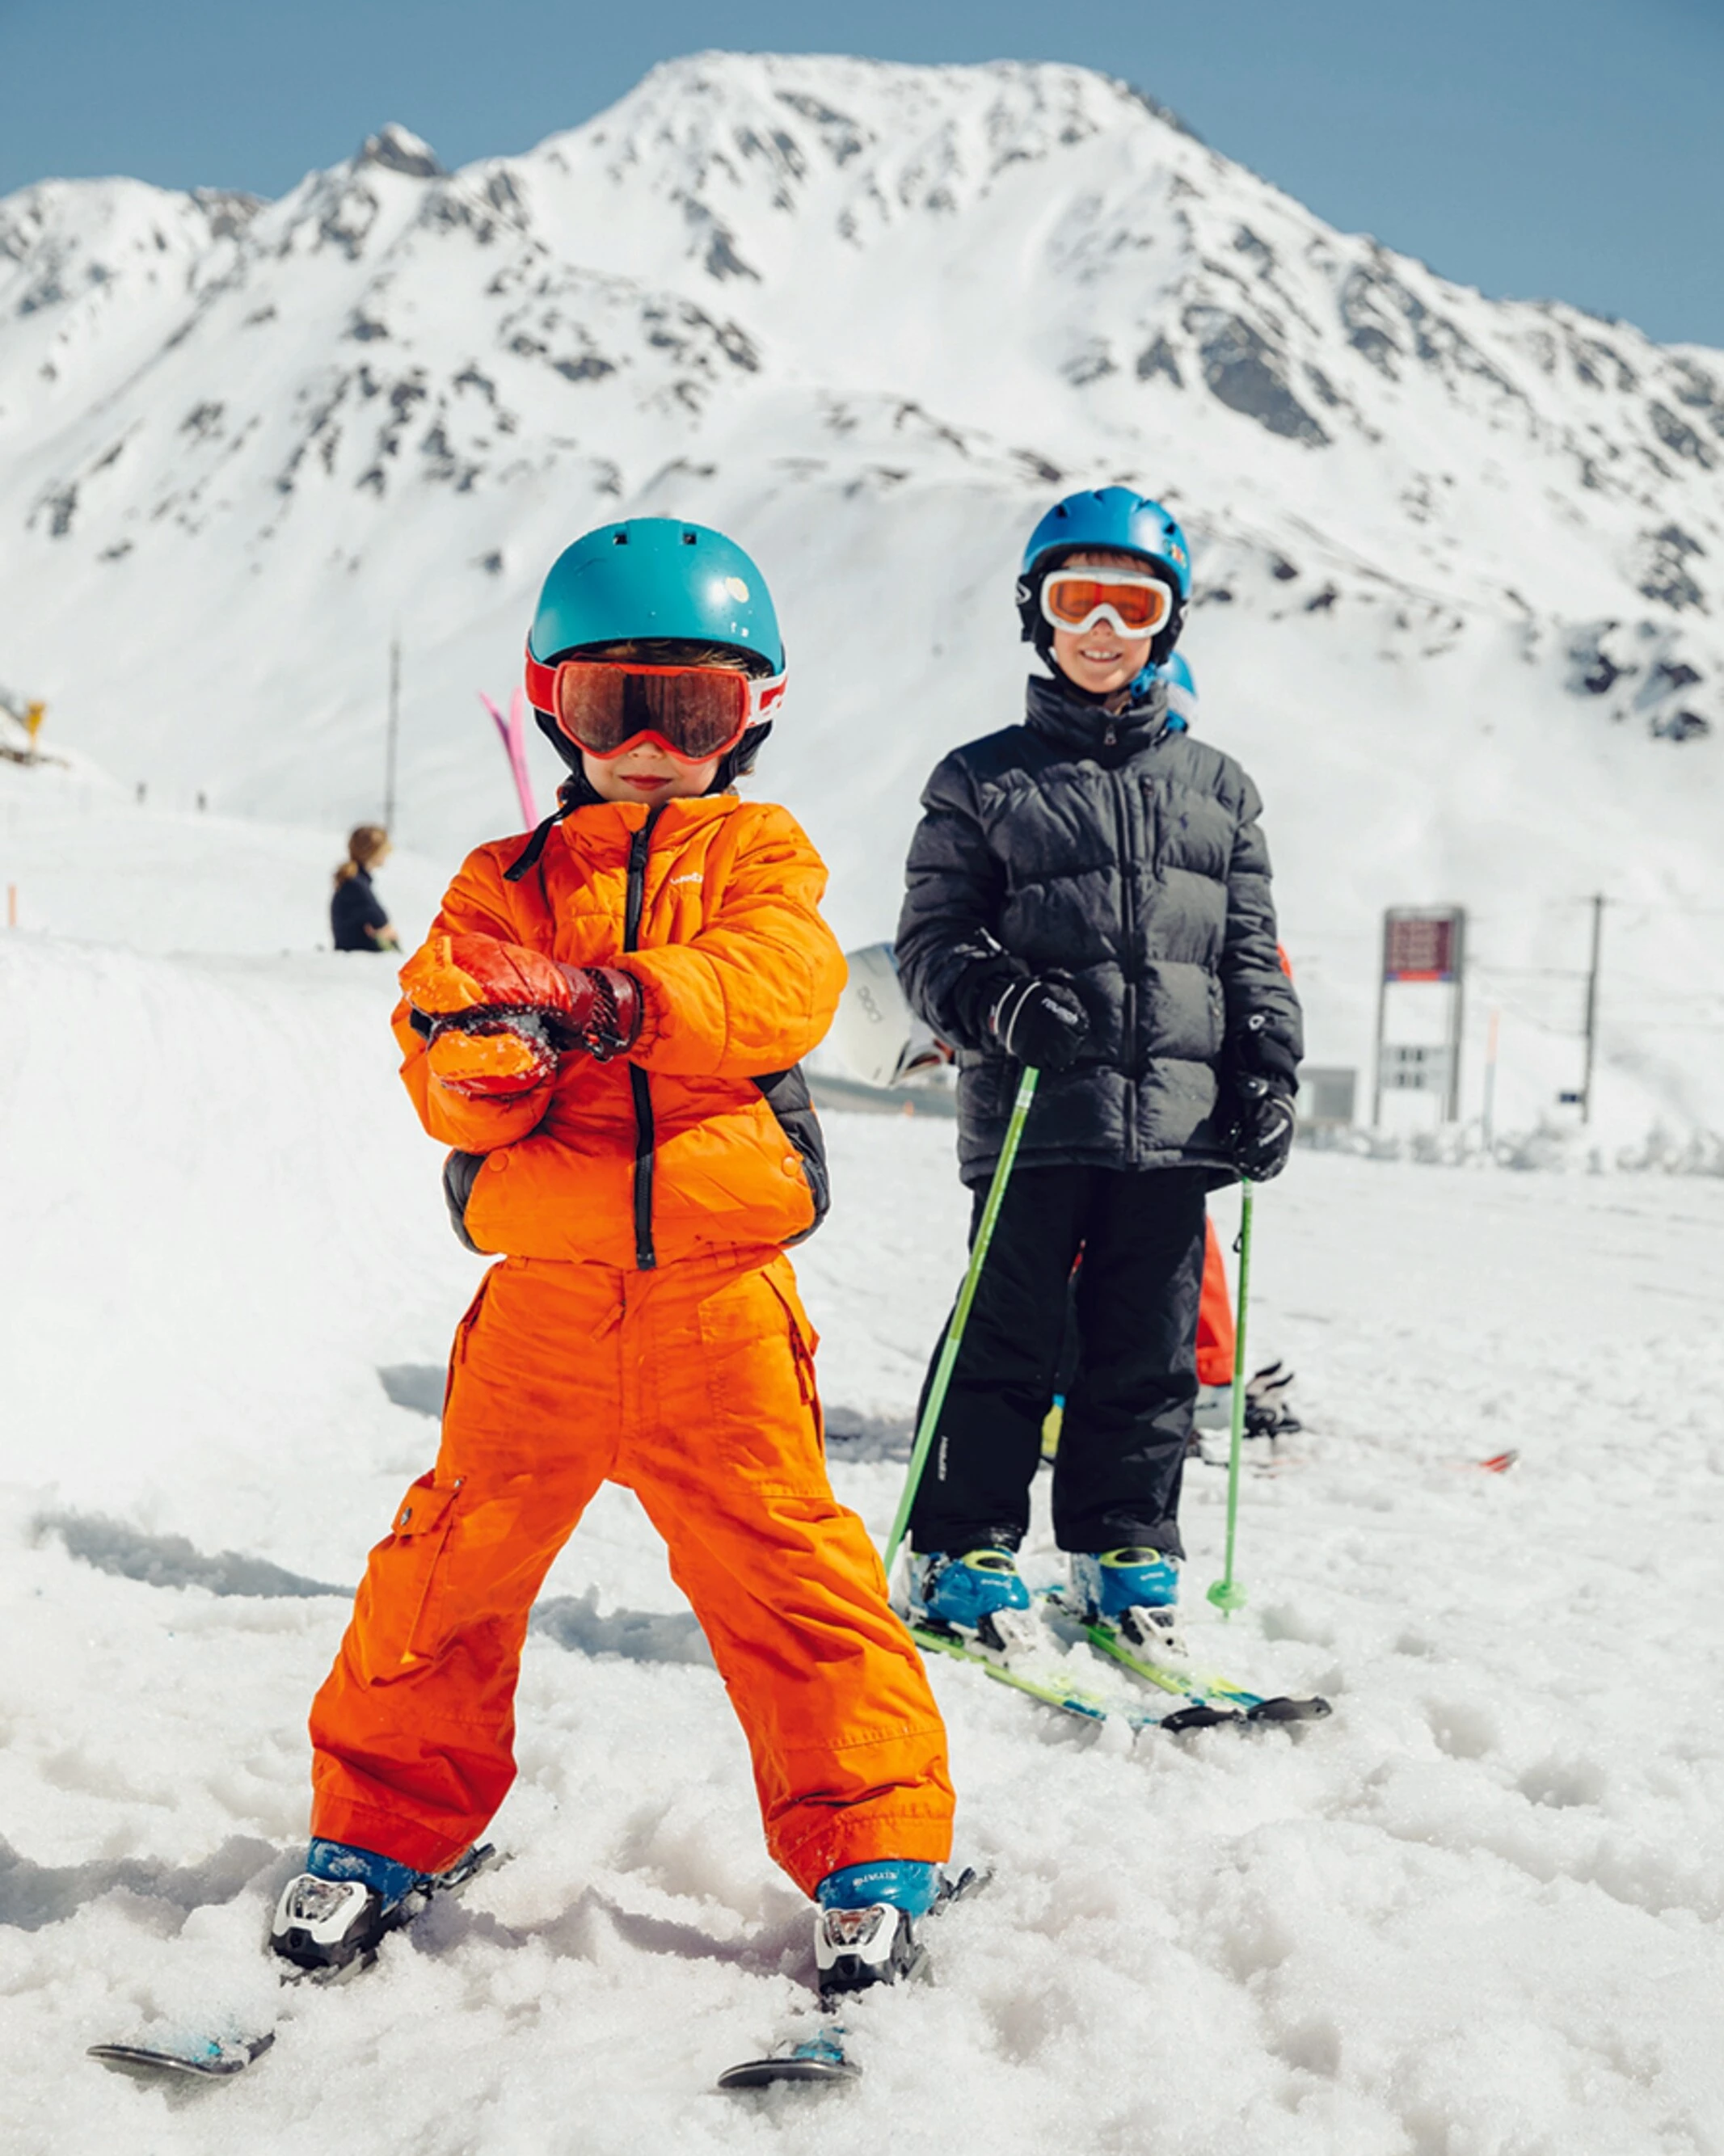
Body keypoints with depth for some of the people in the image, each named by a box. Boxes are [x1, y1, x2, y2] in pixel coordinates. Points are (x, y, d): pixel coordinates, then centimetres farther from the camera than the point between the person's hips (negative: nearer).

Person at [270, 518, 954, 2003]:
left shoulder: (760, 855, 9)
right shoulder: (508, 881, 13)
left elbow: (780, 988, -12)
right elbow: (441, 1059, 2)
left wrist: (598, 999, -26)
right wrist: (488, 1060, -23)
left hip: (720, 1283, -1)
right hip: (546, 1283, 2)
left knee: (779, 1558, -1)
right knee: (462, 1551, 4)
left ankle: (872, 1844, 12)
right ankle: (385, 1826, 22)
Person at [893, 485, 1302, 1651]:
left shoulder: (1216, 787, 15)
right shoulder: (983, 781, 6)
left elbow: (1252, 953, 17)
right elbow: (932, 935, 3)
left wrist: (1268, 1073, 6)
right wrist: (997, 999, -16)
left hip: (1177, 1118, 3)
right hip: (1033, 1113, -3)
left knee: (1151, 1347, 8)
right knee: (1008, 1339, 0)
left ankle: (1126, 1546, 21)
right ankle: (964, 1552, 11)